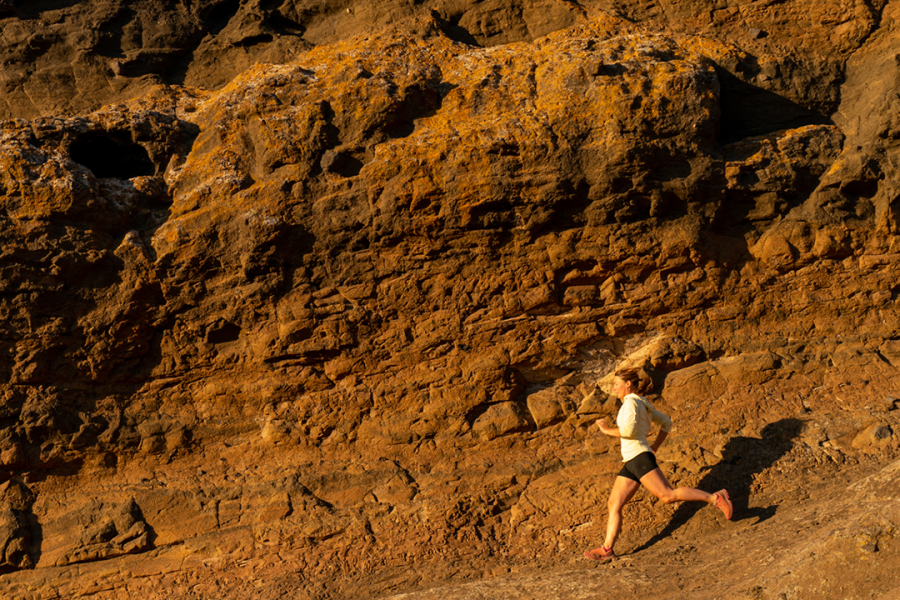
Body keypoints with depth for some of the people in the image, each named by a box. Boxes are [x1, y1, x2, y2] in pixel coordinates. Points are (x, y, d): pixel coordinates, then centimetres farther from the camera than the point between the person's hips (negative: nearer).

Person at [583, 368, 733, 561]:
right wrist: (655, 447, 25)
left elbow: (628, 430, -21)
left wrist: (607, 430, -6)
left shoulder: (631, 402, -7)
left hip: (640, 458, -10)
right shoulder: (642, 404, 22)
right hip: (630, 464, 10)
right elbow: (666, 422, 27)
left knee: (668, 495, -18)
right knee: (614, 504, 3)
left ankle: (715, 498, -12)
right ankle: (607, 549, 0)